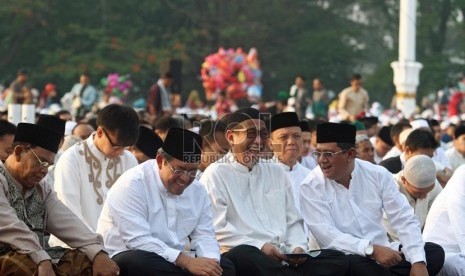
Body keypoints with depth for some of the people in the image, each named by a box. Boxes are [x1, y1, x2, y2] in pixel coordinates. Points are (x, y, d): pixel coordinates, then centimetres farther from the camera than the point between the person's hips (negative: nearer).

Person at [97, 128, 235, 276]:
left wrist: (210, 262, -18)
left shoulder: (197, 191, 8)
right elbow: (138, 241, -24)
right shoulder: (132, 184, -15)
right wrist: (186, 261, -30)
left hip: (176, 263, 4)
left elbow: (204, 236, 7)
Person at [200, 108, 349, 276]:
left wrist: (298, 247, -1)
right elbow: (216, 228, -8)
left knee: (337, 260, -17)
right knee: (245, 255, -41)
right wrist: (260, 247, -16)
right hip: (243, 253, -6)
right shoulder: (216, 174, 4)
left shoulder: (276, 172, 23)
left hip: (283, 256, 6)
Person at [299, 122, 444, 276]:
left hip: (383, 253, 4)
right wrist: (372, 250, -28)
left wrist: (418, 262, -16)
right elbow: (326, 234, -17)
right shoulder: (310, 187, -6)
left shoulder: (378, 175, 3)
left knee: (435, 252, -13)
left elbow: (404, 220, 0)